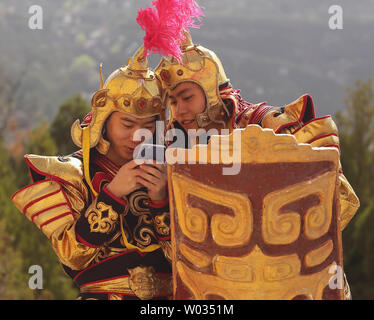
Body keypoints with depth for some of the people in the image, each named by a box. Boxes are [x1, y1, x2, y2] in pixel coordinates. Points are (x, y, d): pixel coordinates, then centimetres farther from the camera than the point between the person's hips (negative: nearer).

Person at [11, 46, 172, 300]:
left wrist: (161, 200, -8)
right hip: (103, 293, -1)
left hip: (166, 295, 1)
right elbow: (72, 255, -5)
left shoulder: (163, 171, 11)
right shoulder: (73, 173, 5)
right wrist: (112, 193, -12)